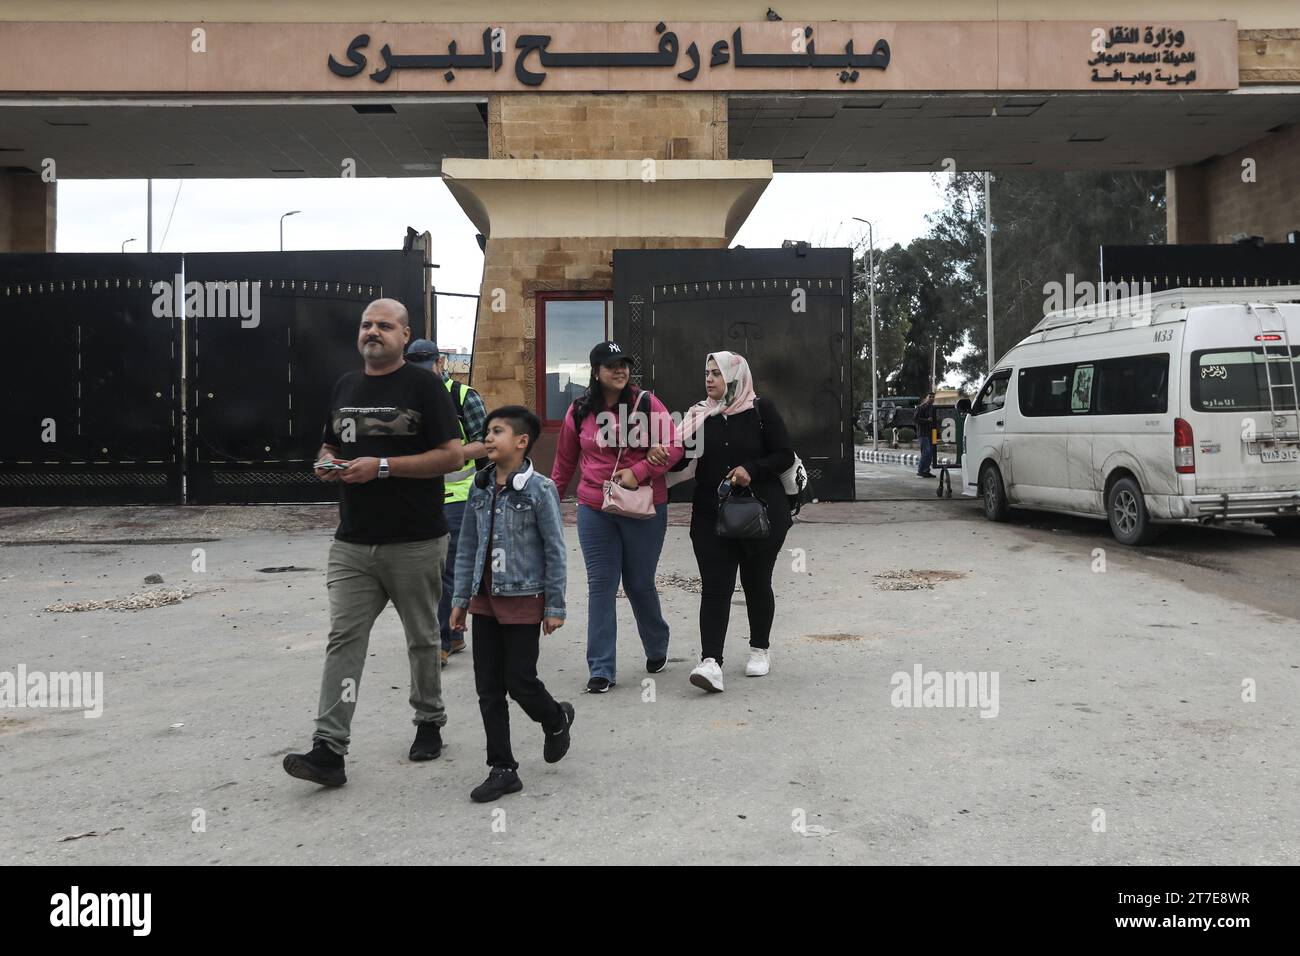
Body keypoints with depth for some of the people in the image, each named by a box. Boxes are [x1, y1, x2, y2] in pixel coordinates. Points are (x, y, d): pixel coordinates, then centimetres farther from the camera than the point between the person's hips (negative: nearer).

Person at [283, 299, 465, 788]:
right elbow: (330, 446, 26)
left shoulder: (423, 386, -4)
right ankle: (329, 750, -3)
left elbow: (453, 456, -11)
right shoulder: (345, 386, 14)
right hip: (352, 542, 4)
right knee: (343, 638, -3)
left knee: (422, 638, 11)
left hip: (414, 543, -4)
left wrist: (382, 466, -18)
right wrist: (327, 464, 0)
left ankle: (429, 723, 29)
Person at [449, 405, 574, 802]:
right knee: (488, 688, 7)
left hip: (524, 601, -5)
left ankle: (556, 719, 34)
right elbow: (468, 546, 10)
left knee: (520, 681, 0)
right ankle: (502, 769, 18)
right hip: (485, 600, 6)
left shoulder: (539, 490, -11)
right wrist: (460, 599, 8)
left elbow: (554, 550, -9)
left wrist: (555, 607, -8)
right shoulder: (480, 487, 5)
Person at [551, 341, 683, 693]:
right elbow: (565, 460, 13)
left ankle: (657, 649, 37)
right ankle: (601, 669, 9)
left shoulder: (647, 404, -5)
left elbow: (674, 447, -8)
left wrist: (638, 472, -18)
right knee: (601, 586, 2)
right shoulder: (579, 411, 2)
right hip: (594, 511, 2)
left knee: (640, 584, 10)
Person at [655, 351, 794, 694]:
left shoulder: (762, 410, -4)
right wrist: (659, 454, -22)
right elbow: (680, 458, -1)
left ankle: (760, 649, 31)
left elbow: (785, 456, -4)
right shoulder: (700, 415, 5)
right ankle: (710, 661, -12)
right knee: (714, 587, -7)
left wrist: (752, 469, -19)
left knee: (756, 582, 11)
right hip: (712, 517, 2)